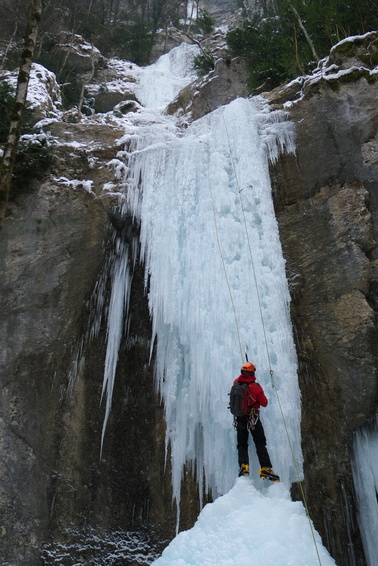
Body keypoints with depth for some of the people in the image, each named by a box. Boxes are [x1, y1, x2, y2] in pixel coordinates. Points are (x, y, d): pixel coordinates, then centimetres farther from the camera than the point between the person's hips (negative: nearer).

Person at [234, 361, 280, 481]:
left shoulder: (236, 383, -4)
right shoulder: (255, 387, -16)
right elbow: (264, 403, -6)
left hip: (239, 418, 4)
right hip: (253, 417, -4)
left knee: (242, 445, 11)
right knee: (260, 444, 1)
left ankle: (243, 466, -8)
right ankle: (265, 468, -10)